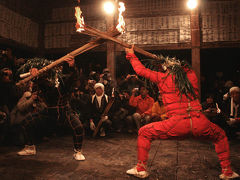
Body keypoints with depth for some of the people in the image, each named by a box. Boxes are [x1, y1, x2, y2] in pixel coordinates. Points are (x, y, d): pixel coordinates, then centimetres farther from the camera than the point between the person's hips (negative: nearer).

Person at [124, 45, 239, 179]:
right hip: (200, 124, 4)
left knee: (144, 133, 16)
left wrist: (131, 55, 33)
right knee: (220, 135, 35)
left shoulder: (163, 78, 9)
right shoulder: (191, 75, 17)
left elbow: (141, 70, 19)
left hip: (177, 124, -3)